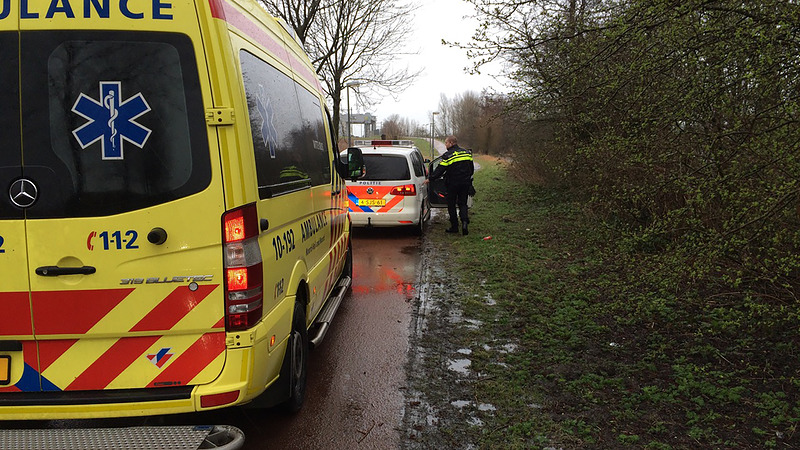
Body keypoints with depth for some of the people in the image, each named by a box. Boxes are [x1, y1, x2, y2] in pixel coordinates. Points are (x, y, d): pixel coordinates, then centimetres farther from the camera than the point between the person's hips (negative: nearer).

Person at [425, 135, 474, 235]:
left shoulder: (448, 155, -12)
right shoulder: (467, 153, 8)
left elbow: (440, 170, -13)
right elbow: (472, 169, 16)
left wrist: (430, 179, -4)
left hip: (453, 183, -5)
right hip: (465, 184, 5)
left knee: (451, 205, 8)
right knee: (462, 204, 11)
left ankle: (454, 226, 9)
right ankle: (465, 222, -12)